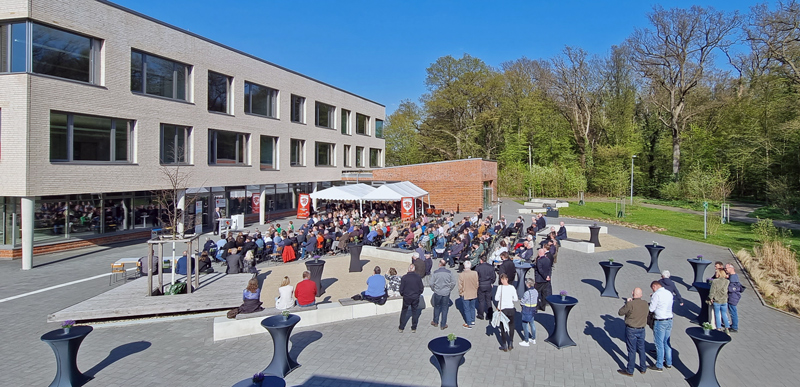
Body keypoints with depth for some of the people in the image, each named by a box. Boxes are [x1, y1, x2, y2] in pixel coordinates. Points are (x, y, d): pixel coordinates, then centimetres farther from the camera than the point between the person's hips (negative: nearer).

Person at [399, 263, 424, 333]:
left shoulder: (404, 277, -12)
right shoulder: (418, 277, -9)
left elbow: (401, 289, -7)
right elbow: (421, 288, -2)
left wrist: (402, 294, 14)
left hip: (406, 297, -1)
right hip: (415, 297, 1)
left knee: (404, 312, 13)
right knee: (414, 312, 13)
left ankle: (401, 328, 17)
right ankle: (414, 328, 18)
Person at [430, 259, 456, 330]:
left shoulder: (435, 272, -11)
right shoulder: (449, 273, -7)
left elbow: (431, 283, -9)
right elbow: (453, 283, -2)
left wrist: (433, 289, 10)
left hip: (437, 293, 0)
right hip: (446, 293, 1)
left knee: (437, 307, 17)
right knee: (445, 308, 9)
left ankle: (435, 322, 31)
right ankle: (443, 325, 14)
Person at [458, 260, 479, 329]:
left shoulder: (461, 275, -22)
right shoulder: (475, 273, -14)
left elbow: (460, 286, -14)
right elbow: (477, 283, -2)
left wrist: (460, 293, 4)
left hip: (465, 295, -3)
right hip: (474, 294, 3)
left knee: (467, 309, 9)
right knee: (472, 307, 22)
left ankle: (469, 324, 16)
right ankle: (473, 321, 35)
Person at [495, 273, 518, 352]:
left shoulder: (500, 287, -13)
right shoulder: (512, 287, -6)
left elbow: (496, 298, -11)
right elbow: (515, 299, -3)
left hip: (502, 309, -2)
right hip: (511, 309, 3)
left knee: (502, 328, 10)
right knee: (511, 326, 22)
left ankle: (504, 346, 15)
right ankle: (511, 344, 24)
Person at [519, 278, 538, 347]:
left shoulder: (527, 293, -27)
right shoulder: (536, 291, -4)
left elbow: (522, 302, -17)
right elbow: (537, 300, 8)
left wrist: (520, 301, 4)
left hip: (527, 310, -8)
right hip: (533, 309, 8)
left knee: (525, 325, 6)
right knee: (532, 324, 22)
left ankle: (526, 342, 16)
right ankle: (533, 339, 34)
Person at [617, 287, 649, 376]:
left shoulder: (630, 304, -24)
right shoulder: (645, 303, -5)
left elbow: (621, 312, -13)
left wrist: (627, 303, -2)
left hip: (631, 330, -5)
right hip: (641, 329, 6)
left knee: (631, 350, 4)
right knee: (641, 349, 19)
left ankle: (629, 371, 14)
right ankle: (643, 368, 33)